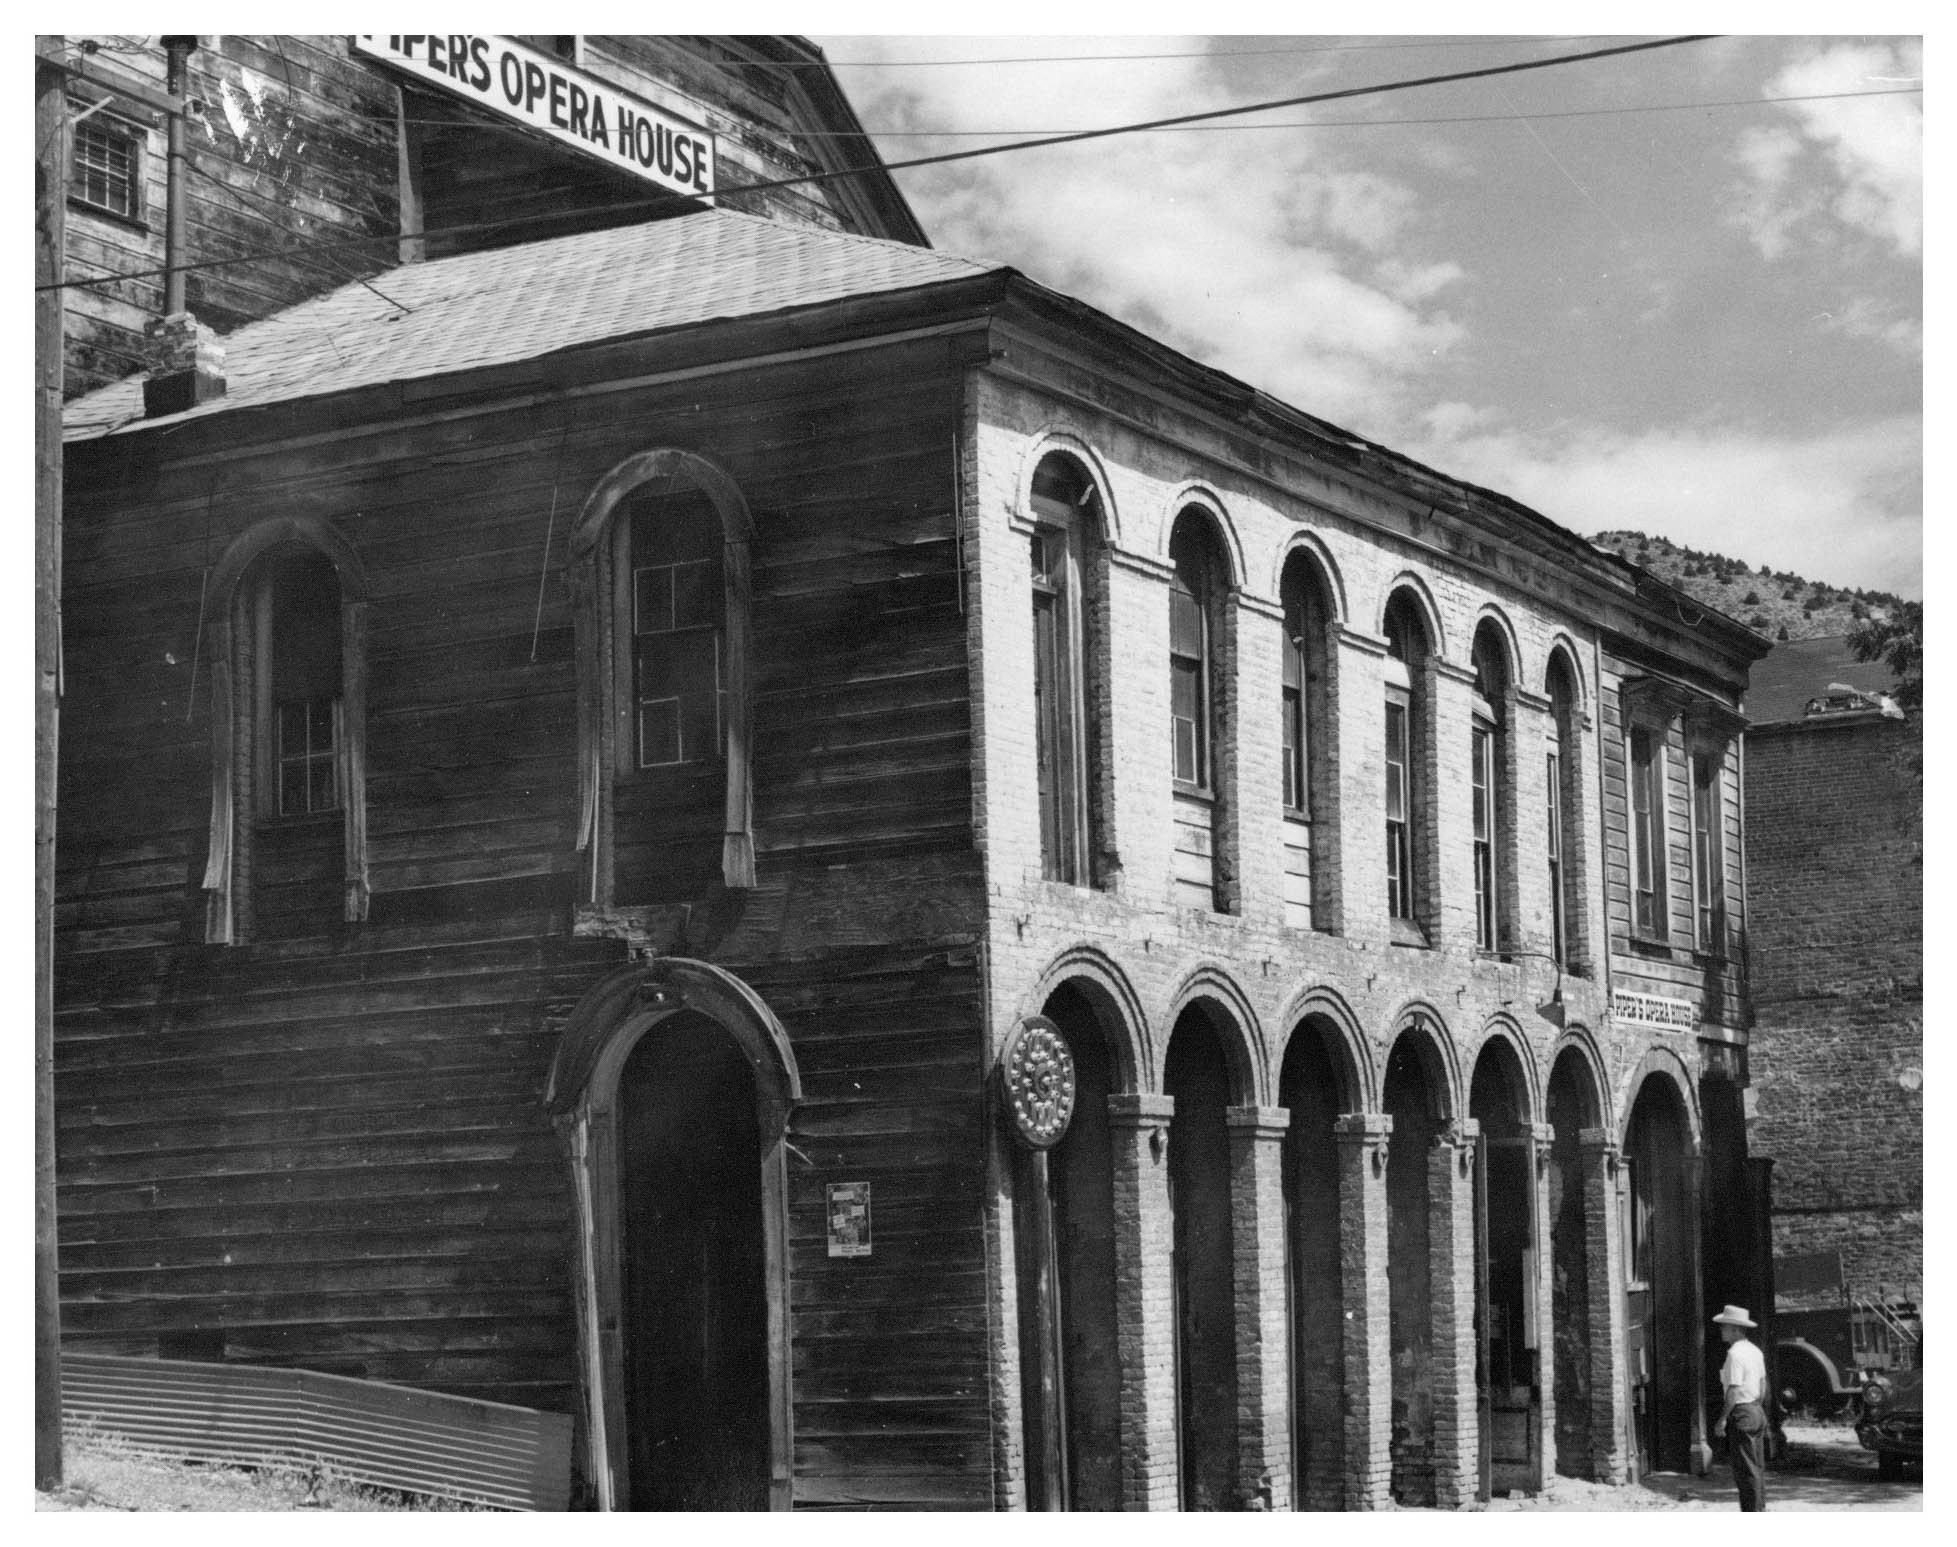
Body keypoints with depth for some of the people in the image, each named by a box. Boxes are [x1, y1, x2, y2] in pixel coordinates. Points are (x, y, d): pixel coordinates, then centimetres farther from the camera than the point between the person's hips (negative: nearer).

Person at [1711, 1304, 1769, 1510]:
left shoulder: (1735, 1354, -18)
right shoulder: (1755, 1351, 11)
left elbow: (1733, 1390, -21)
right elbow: (1763, 1384, 17)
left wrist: (1722, 1419, -18)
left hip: (1741, 1414, -9)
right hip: (1757, 1412, 9)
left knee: (1746, 1470, -5)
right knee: (1757, 1467, 15)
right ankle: (1760, 1510, 22)